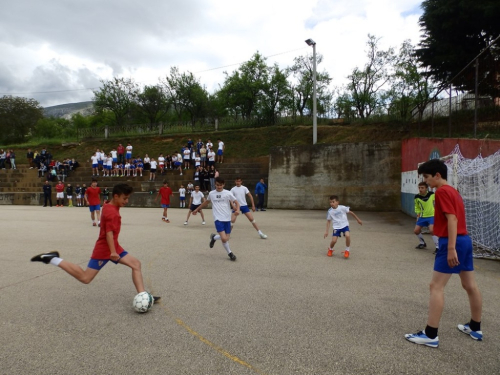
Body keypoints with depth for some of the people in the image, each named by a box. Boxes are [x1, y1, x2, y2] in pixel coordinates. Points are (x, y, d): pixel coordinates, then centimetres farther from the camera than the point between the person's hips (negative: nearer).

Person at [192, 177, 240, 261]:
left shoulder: (228, 193, -2)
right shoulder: (211, 193, 5)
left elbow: (236, 203, 0)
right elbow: (206, 202, 23)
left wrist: (237, 210, -21)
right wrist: (197, 209, 30)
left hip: (227, 219, 1)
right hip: (218, 219, -1)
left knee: (227, 238, 6)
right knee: (224, 238, -16)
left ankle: (214, 237, 36)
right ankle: (229, 253, 13)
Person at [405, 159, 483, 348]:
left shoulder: (442, 191, -12)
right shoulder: (452, 190, 16)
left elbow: (452, 219, -21)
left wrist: (451, 248, -25)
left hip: (453, 242, -10)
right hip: (464, 240, 10)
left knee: (436, 286, -8)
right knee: (470, 286, 17)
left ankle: (430, 335, -4)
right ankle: (475, 328, 32)